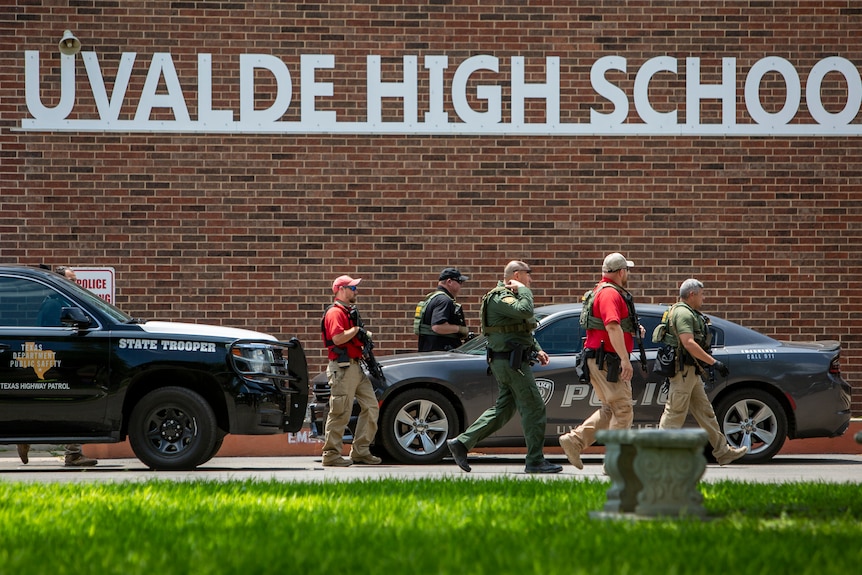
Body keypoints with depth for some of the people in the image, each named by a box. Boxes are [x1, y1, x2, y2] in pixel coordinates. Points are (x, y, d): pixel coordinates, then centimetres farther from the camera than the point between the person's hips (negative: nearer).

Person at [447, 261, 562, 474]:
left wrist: (537, 349, 17)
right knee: (534, 409, -7)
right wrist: (523, 290, -17)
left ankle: (461, 443, 11)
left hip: (509, 362, 11)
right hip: (511, 362, -11)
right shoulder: (500, 297, -14)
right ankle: (535, 461, -3)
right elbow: (525, 311, -32)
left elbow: (525, 329, 29)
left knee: (503, 409, 12)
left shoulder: (508, 296, 20)